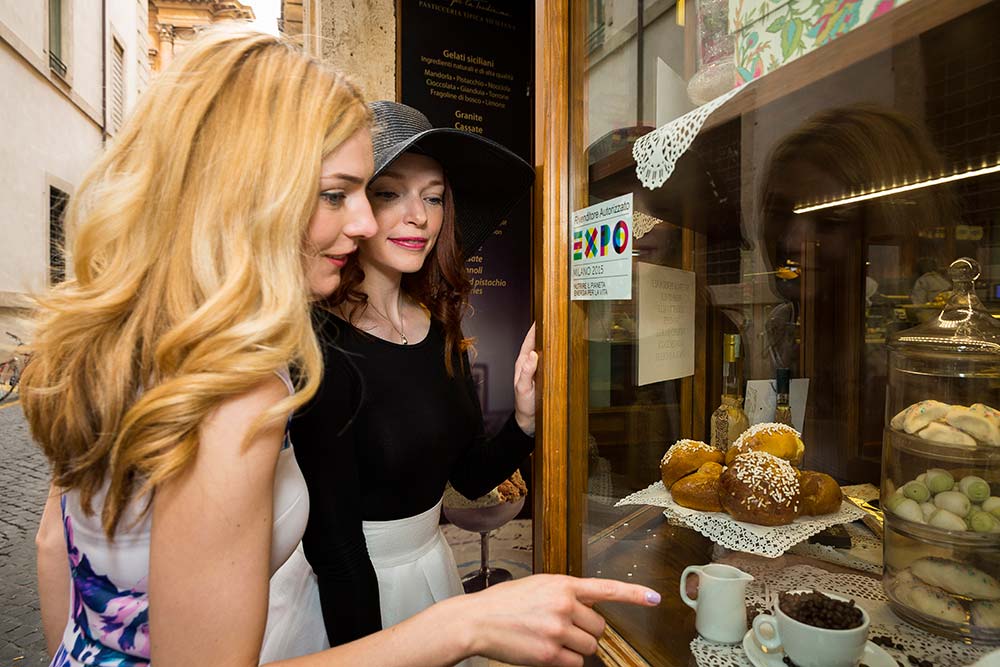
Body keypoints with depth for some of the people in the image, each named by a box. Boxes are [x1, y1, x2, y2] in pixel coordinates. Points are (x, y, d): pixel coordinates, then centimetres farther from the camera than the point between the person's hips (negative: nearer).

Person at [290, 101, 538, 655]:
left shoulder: (440, 327, -5)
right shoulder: (320, 348, -25)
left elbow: (471, 476, -1)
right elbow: (334, 542, -21)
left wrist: (524, 418, -17)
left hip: (432, 561, 7)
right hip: (351, 586, -6)